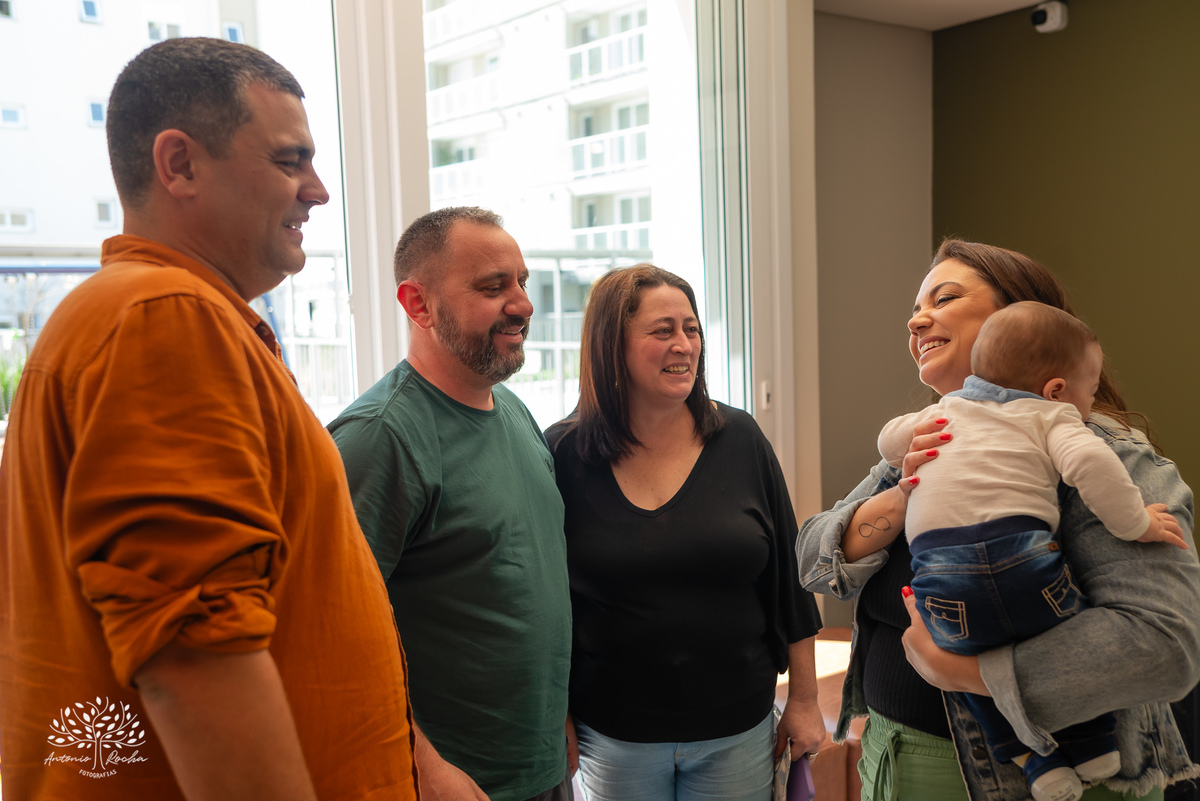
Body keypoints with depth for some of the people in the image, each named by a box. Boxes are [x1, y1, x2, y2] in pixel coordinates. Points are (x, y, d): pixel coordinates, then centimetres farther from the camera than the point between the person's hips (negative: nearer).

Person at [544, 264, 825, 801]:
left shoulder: (739, 440, -4)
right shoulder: (563, 455, -8)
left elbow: (787, 579, 2)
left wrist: (804, 700, 5)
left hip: (738, 729, 2)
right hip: (613, 734, -1)